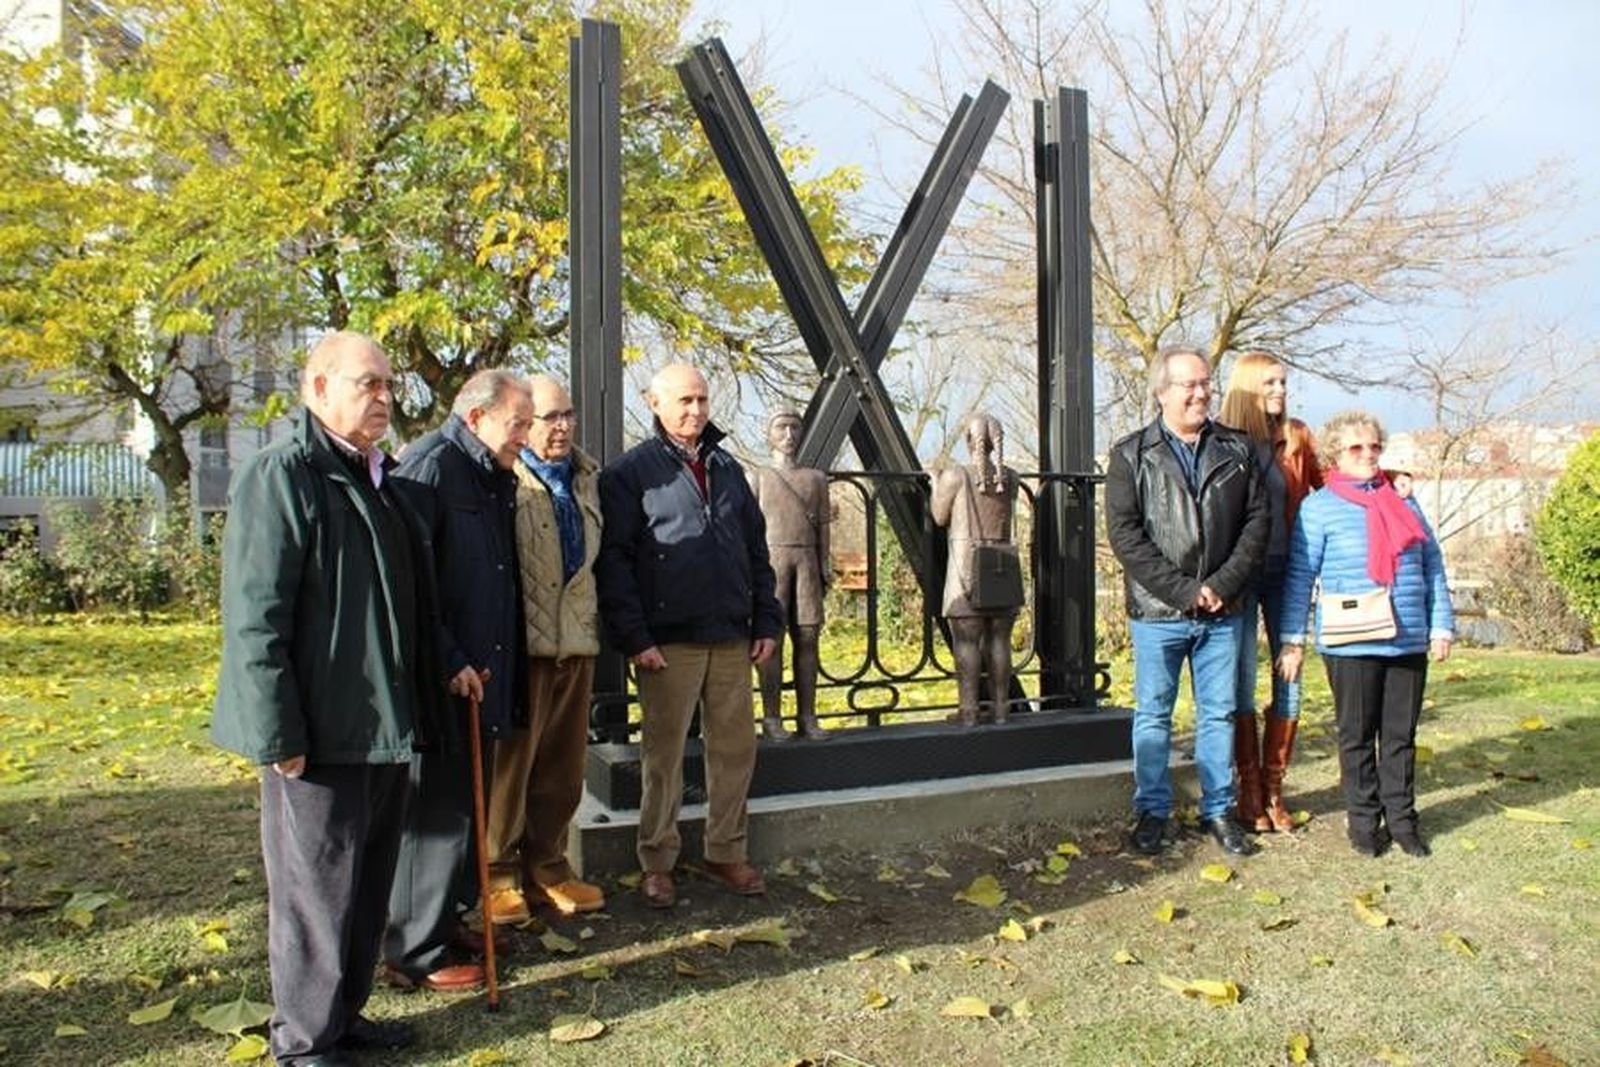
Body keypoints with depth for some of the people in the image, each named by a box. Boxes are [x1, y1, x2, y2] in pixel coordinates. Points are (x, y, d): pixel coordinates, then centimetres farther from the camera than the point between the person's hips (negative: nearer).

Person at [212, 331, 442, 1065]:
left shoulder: (378, 479, 14)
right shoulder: (281, 474, -12)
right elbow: (254, 615, -17)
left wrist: (421, 698, 19)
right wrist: (278, 734, -20)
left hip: (383, 724, 9)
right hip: (322, 730, -8)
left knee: (370, 880, 17)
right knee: (315, 886, 3)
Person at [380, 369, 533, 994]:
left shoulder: (494, 479, 13)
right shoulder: (429, 468, -15)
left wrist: (493, 667, 13)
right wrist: (448, 662, -19)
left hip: (477, 678, 9)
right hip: (437, 682, -9)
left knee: (463, 805, 17)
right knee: (434, 812, 0)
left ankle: (447, 922, 32)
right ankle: (416, 953, 13)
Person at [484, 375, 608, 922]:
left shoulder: (588, 476, 16)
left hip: (577, 638, 6)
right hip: (521, 642, -6)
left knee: (563, 761, 11)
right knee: (510, 758, 1)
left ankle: (547, 865, 24)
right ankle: (500, 874, 13)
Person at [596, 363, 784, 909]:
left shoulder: (728, 469, 15)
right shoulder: (630, 472, -2)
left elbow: (757, 550, 17)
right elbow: (613, 560, -8)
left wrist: (766, 620, 10)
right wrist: (634, 637, -14)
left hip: (731, 637, 5)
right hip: (668, 641, -5)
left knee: (736, 746, 9)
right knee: (663, 751, 4)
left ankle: (727, 851, 24)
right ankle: (657, 862, 17)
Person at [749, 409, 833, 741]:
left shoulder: (816, 478, 19)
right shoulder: (757, 477, 12)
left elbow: (823, 527, 15)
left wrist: (824, 570, 6)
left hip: (806, 561, 3)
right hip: (772, 558, -3)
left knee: (808, 637, -2)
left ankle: (807, 716, 1)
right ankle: (772, 718, -5)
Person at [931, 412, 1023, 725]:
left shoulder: (956, 476, -9)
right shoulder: (1010, 478, 4)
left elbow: (940, 517, 1)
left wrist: (936, 485, 19)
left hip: (967, 565, -4)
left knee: (966, 641, 0)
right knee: (999, 639, 9)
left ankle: (968, 710, 1)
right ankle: (999, 708, 14)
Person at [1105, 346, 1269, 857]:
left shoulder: (1237, 451, 9)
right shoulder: (1131, 455, 0)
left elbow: (1256, 523, 4)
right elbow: (1125, 534, -8)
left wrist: (1223, 585, -9)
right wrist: (1184, 590, -14)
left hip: (1223, 612, 3)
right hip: (1158, 613, -2)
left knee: (1219, 714, 10)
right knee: (1153, 715, 6)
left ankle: (1218, 810, 23)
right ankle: (1152, 811, 17)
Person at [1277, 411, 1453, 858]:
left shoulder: (1403, 502, 12)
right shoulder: (1319, 507, -2)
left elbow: (1433, 566, 15)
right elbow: (1299, 575, -3)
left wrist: (1441, 626, 9)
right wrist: (1293, 639, -7)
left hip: (1409, 642, 4)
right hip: (1350, 645, -4)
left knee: (1401, 736, 11)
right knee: (1357, 736, 7)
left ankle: (1402, 818, 22)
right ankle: (1363, 820, 18)